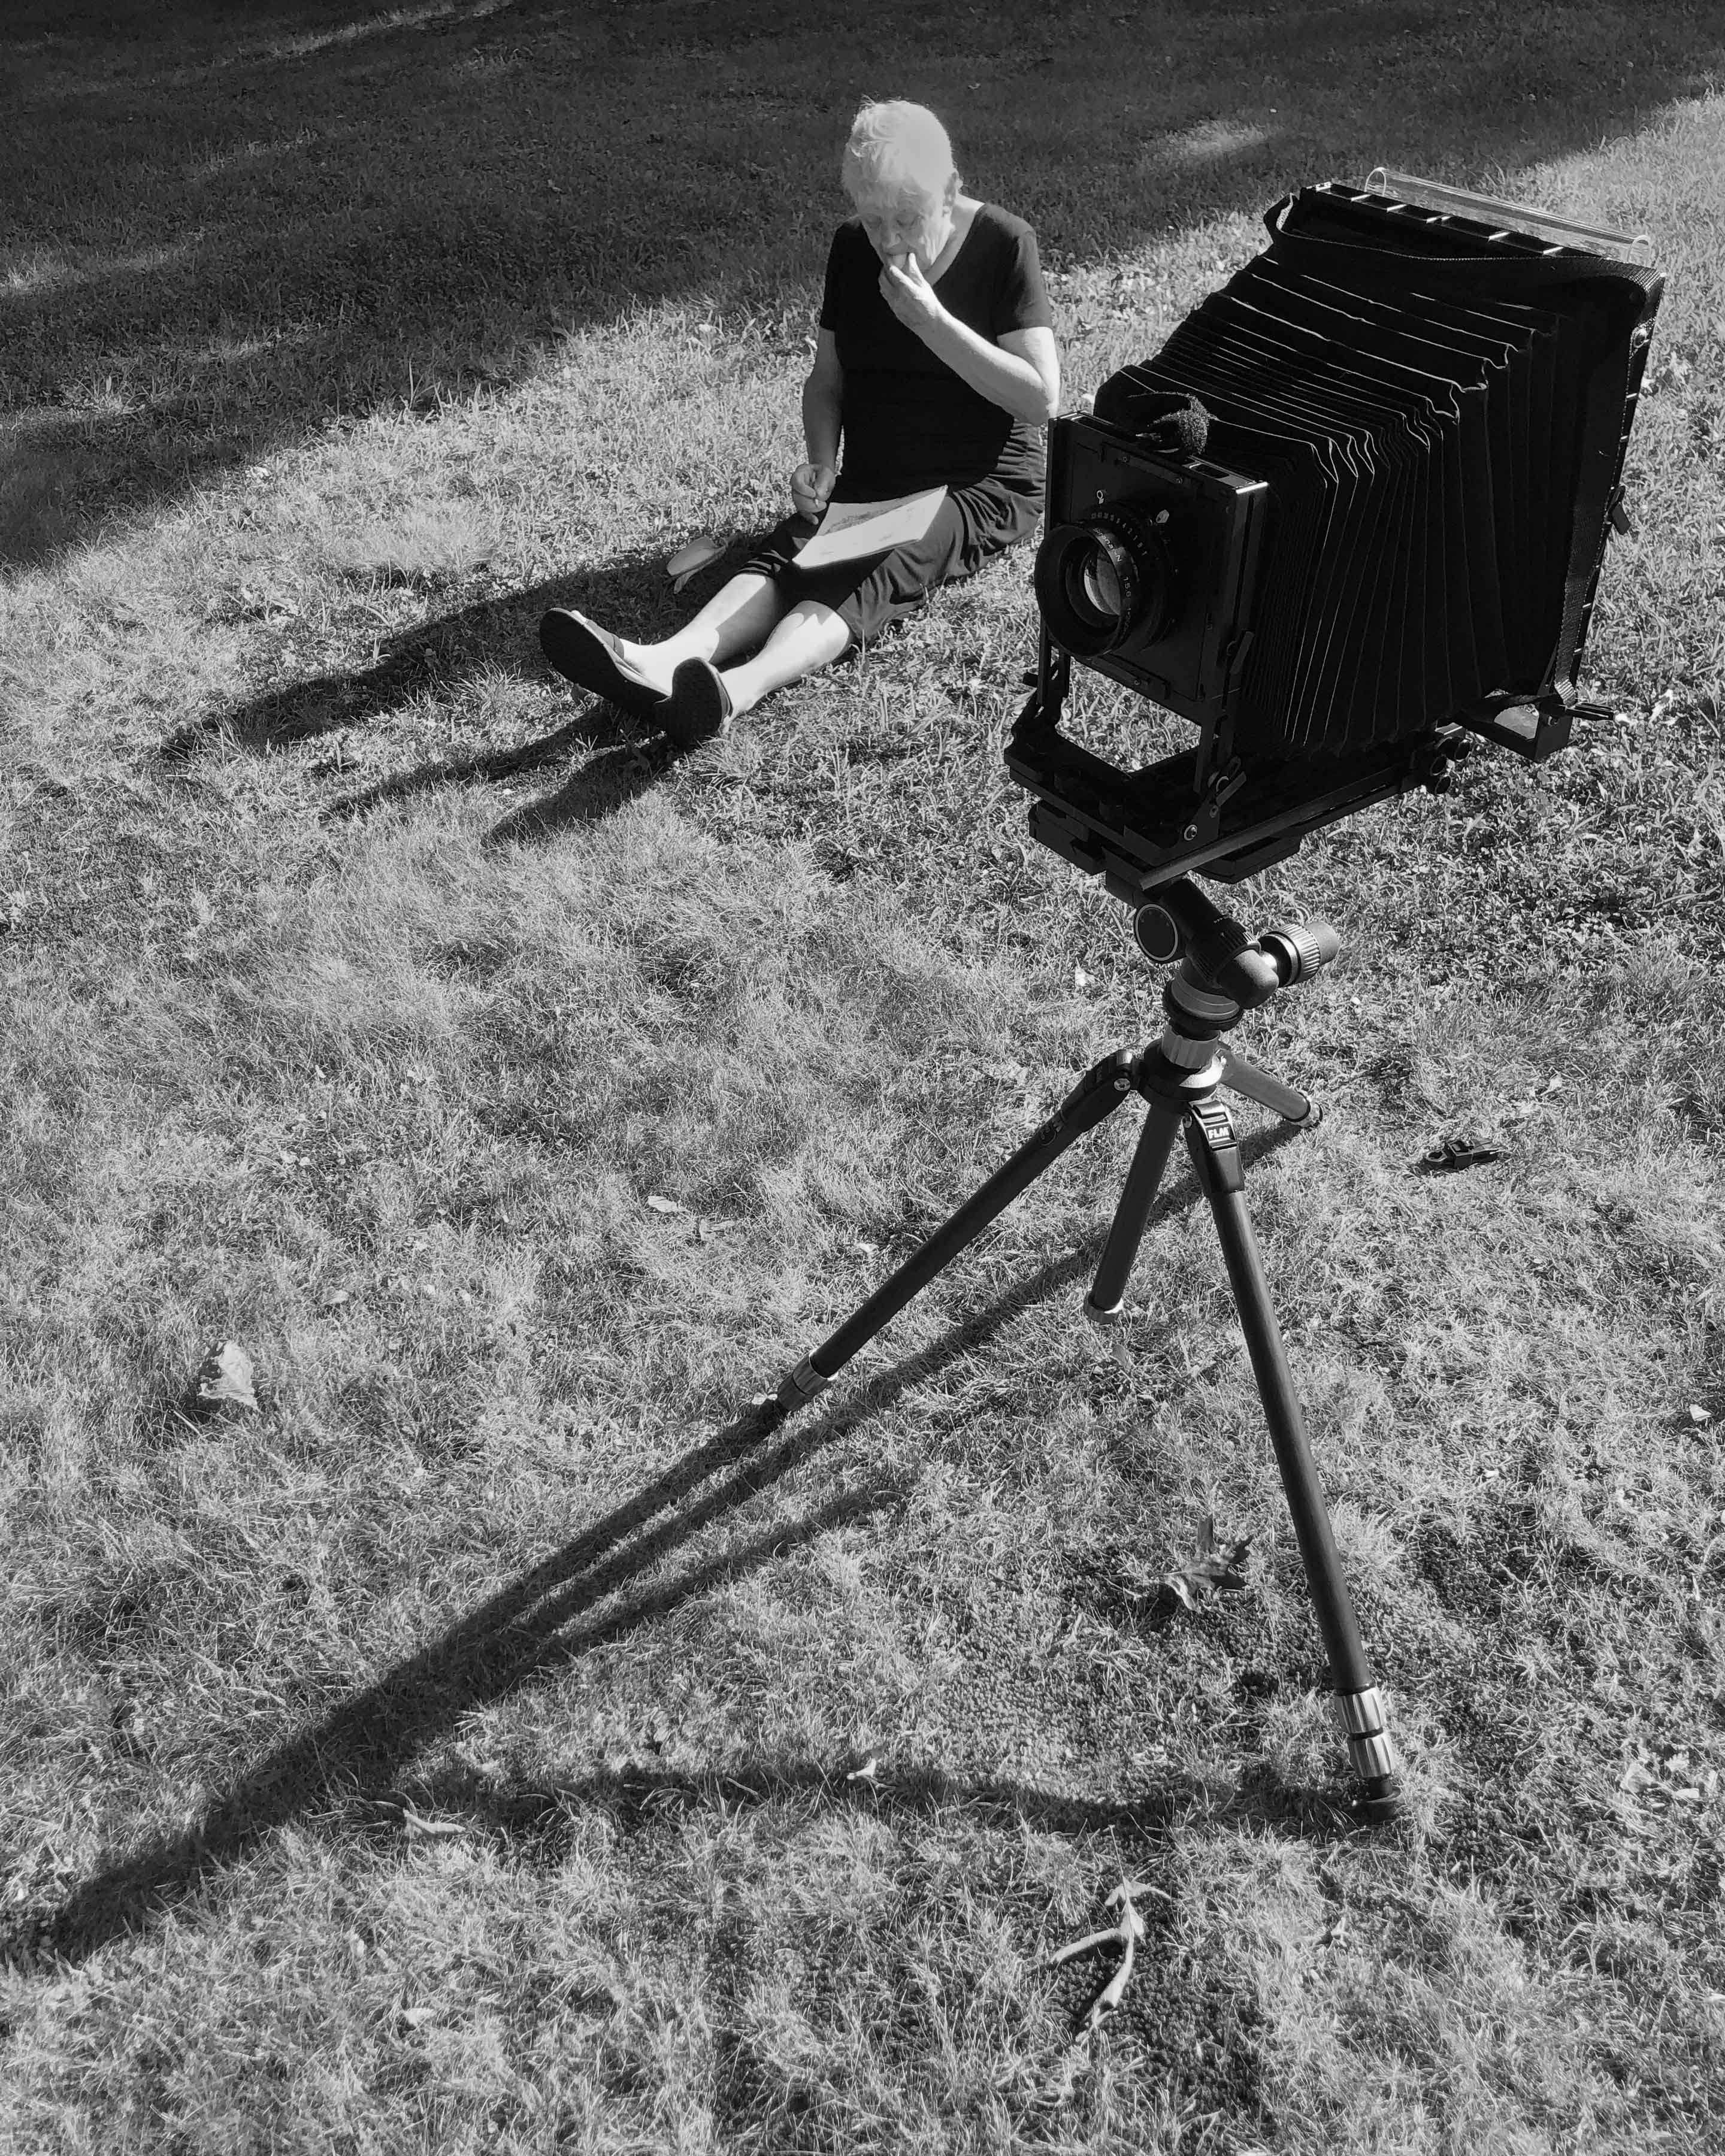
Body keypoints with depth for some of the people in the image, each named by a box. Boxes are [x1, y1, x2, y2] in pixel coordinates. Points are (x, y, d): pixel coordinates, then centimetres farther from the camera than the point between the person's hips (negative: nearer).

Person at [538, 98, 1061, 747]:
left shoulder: (1003, 244, -8)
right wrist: (822, 465, -8)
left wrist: (930, 319, -21)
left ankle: (738, 688, -60)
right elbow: (827, 379, 13)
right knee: (786, 552, -26)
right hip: (872, 479, 5)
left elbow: (1042, 400, -15)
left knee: (872, 572, -34)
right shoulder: (852, 247, 5)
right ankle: (660, 664, -52)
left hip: (984, 483, -5)